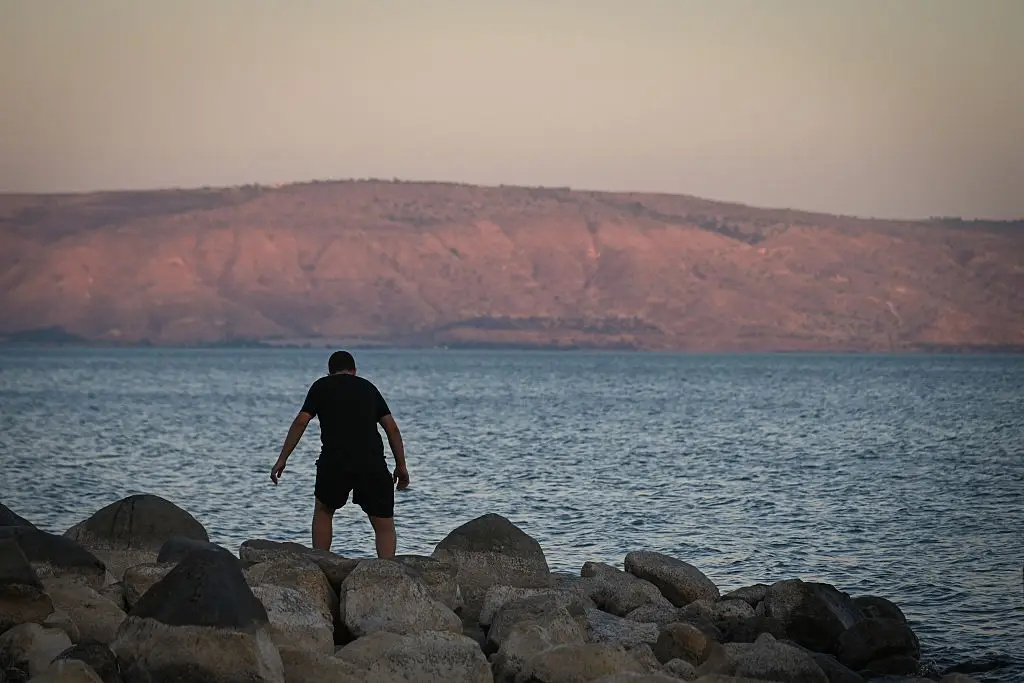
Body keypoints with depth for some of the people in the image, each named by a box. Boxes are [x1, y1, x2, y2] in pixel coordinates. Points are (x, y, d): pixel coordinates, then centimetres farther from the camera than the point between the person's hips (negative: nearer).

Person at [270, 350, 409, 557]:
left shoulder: (322, 386, 15)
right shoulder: (368, 387, 22)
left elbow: (300, 422, 5)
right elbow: (392, 427, 15)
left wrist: (282, 459, 7)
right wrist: (401, 466, 17)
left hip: (335, 462, -1)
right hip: (372, 462, 1)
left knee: (323, 510, 24)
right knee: (385, 526, 6)